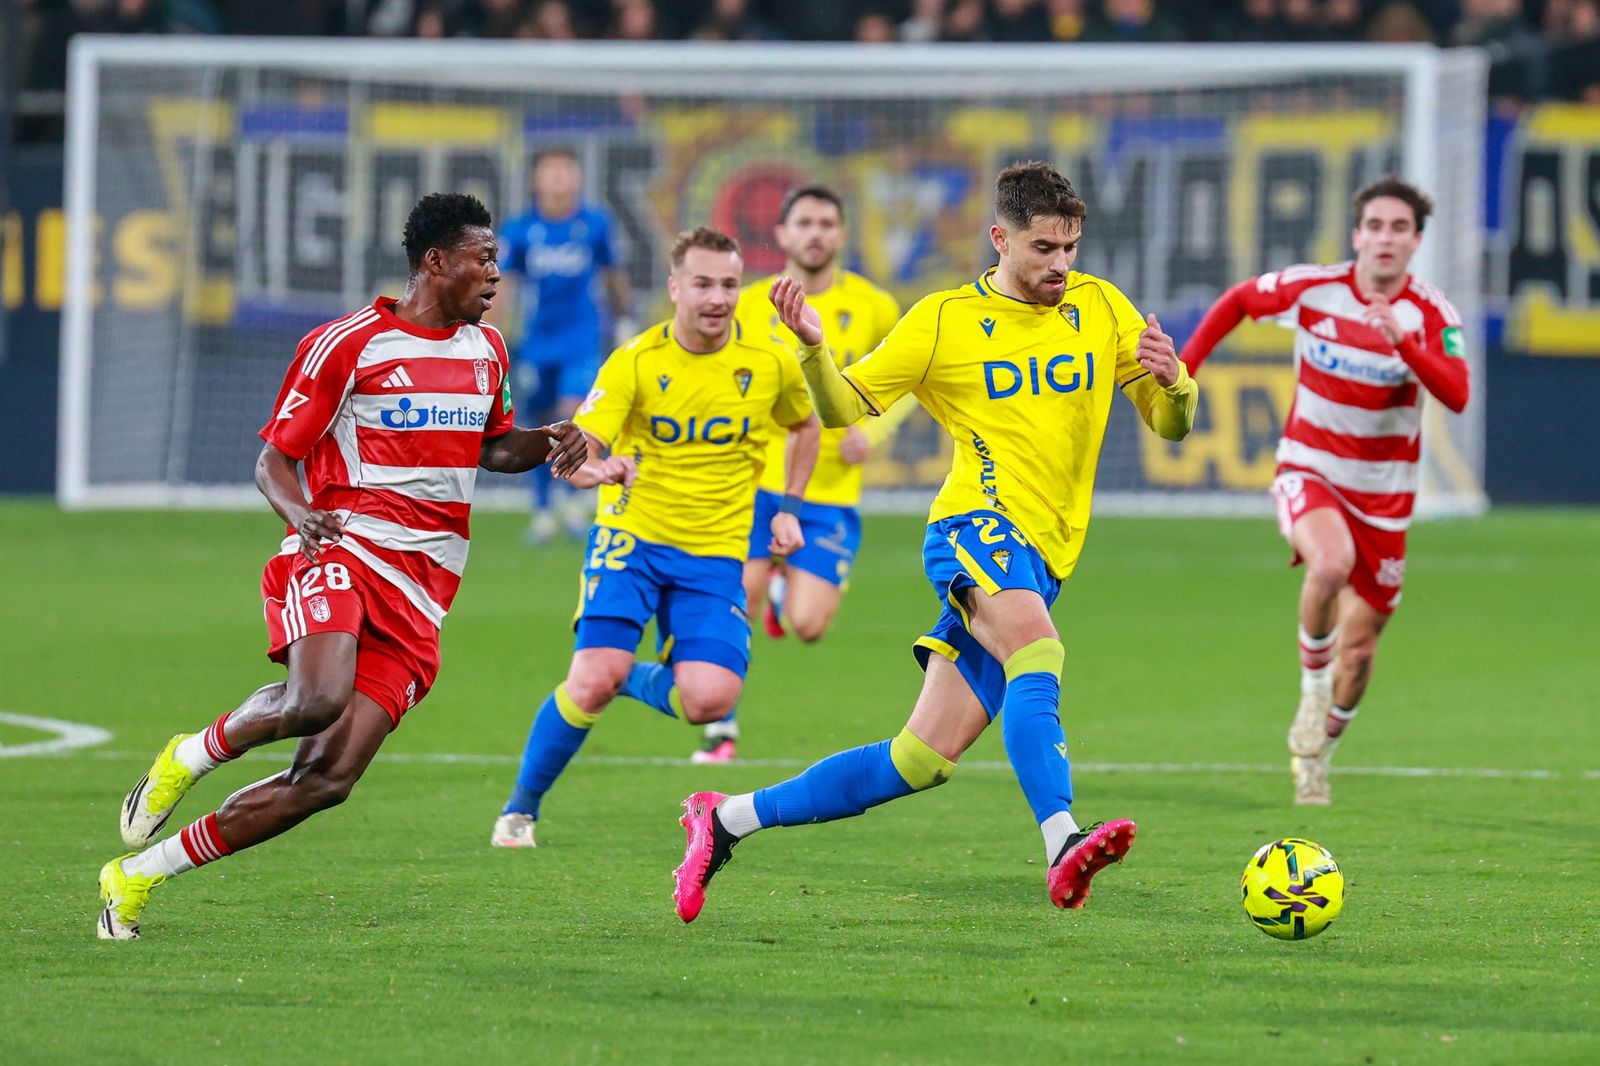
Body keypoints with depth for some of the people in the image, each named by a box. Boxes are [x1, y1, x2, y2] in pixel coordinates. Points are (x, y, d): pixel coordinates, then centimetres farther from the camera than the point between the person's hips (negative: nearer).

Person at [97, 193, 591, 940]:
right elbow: (273, 459, 0)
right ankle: (191, 756, -5)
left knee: (327, 779, -7)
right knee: (319, 699, -36)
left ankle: (138, 874, 5)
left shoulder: (486, 351, 17)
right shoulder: (345, 344, -2)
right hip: (341, 548, -5)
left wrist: (545, 443, 12)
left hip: (421, 592, 5)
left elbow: (492, 446, 34)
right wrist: (299, 512, -21)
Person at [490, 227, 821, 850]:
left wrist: (789, 507, 12)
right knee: (593, 680, -20)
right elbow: (573, 452, -18)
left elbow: (806, 427, 20)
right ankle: (521, 808, 5)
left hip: (716, 551, 2)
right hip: (632, 537, -2)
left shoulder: (770, 363, -2)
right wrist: (599, 467, -42)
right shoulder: (635, 362, -10)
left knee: (710, 699, -19)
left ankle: (639, 681, 19)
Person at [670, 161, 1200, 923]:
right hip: (978, 522, -5)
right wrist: (814, 351, -14)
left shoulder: (1099, 308, 14)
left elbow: (1170, 424, 15)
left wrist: (1172, 382, -9)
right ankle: (1063, 847, -55)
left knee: (923, 759, 0)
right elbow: (846, 410, 7)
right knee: (1036, 654, -37)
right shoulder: (945, 319, 4)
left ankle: (728, 820, 11)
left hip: (1039, 560, 5)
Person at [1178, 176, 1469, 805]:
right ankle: (1313, 684, -11)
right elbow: (1238, 301, 10)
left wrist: (1405, 342, -38)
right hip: (1309, 469, -2)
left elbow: (1456, 395, -25)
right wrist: (1185, 365, 2)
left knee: (1359, 648, 6)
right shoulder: (1313, 289, -9)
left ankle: (1315, 750, 34)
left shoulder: (1430, 314, -10)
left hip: (1383, 492, 2)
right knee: (1332, 561, -36)